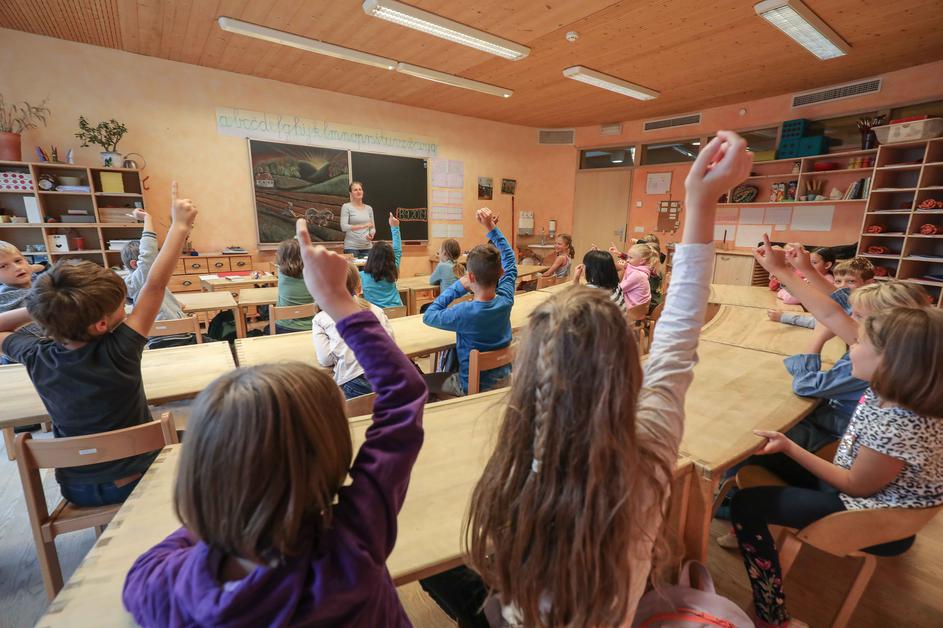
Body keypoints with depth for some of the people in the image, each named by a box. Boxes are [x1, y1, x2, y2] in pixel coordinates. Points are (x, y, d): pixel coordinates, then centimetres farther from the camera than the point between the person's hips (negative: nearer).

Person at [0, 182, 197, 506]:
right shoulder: (118, 353, -31)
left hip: (75, 488, 4)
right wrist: (180, 225, -23)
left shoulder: (37, 358, -17)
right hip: (133, 482, -4)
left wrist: (32, 309, -6)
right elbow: (154, 285, -28)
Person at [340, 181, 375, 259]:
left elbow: (373, 227, 15)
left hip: (367, 247, 3)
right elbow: (344, 227, -10)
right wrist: (362, 226, -19)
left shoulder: (369, 208, 12)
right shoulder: (346, 207, 0)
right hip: (351, 247, -3)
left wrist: (371, 234, -8)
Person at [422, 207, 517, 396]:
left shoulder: (464, 312, -31)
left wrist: (457, 287, -14)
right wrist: (491, 227, 0)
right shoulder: (505, 300, -16)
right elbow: (509, 258, 0)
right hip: (503, 378, 6)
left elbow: (428, 316, -13)